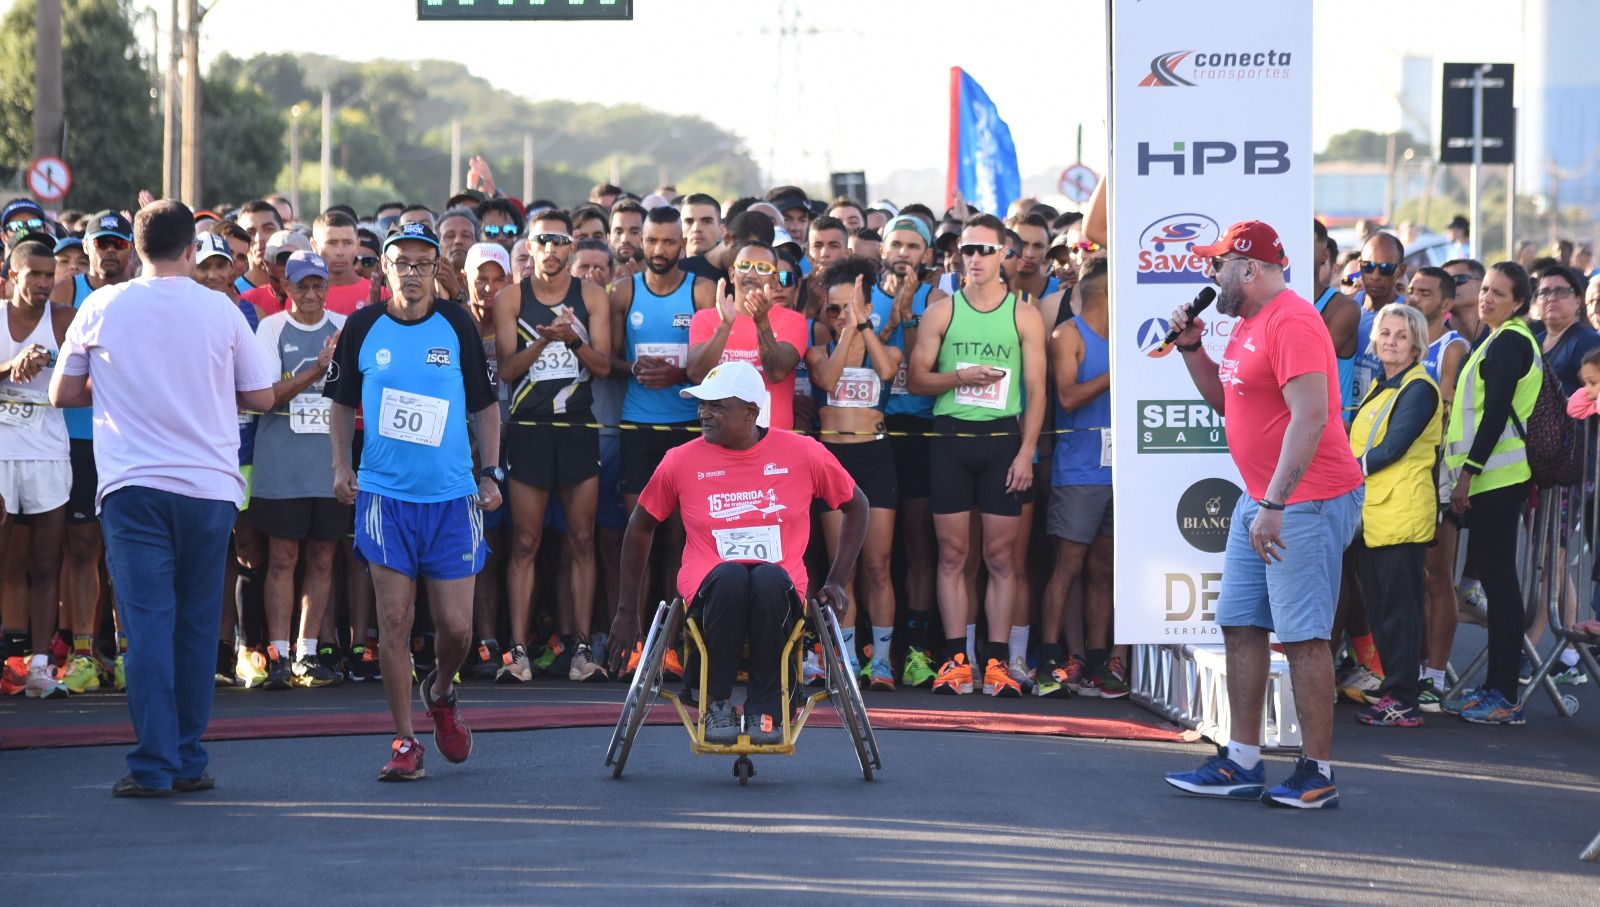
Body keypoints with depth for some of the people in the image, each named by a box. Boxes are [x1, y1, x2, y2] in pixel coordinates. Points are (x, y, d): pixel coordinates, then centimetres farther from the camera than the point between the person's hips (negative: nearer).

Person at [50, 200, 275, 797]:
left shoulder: (100, 308, 0)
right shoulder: (221, 311, 1)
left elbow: (62, 394, 8)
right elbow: (261, 396, 7)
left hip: (132, 487, -1)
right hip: (209, 485, 1)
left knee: (147, 623, -2)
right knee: (197, 624, 9)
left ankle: (155, 765, -7)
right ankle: (189, 761, 12)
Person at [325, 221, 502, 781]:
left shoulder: (457, 326, 2)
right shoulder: (362, 328, 2)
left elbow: (485, 404, 10)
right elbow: (342, 401, 14)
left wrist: (490, 474, 4)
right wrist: (341, 466, 4)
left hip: (452, 496, 0)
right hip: (384, 494, 0)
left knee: (455, 624, -2)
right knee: (394, 620, -4)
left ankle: (440, 693, 31)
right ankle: (404, 743, 4)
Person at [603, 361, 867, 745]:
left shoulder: (803, 454, 2)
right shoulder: (681, 461, 3)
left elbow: (856, 506, 17)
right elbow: (640, 527, 16)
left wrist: (836, 582, 9)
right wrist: (627, 612, 16)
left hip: (780, 592, 0)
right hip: (709, 592, 0)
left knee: (769, 579, -38)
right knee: (730, 576, -38)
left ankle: (765, 707, -22)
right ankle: (717, 702, -20)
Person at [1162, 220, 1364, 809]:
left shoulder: (1291, 322, -18)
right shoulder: (1248, 324, 15)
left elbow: (1310, 417, -25)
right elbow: (1225, 400, 27)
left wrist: (1275, 504, -28)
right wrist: (1191, 346, 11)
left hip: (1306, 500, -11)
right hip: (1260, 500, 11)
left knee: (1303, 636, -8)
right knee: (1239, 625, 11)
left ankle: (1317, 776, -3)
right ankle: (1242, 763, 16)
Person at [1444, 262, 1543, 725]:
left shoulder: (1508, 343, -10)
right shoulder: (1507, 341, 21)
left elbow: (1496, 413, -17)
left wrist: (1469, 472, -19)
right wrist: (1469, 472, 20)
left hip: (1498, 475, -10)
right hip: (1497, 477, 10)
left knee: (1497, 578, -9)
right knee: (1494, 576, 11)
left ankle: (1504, 698, -9)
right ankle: (1495, 687, 14)